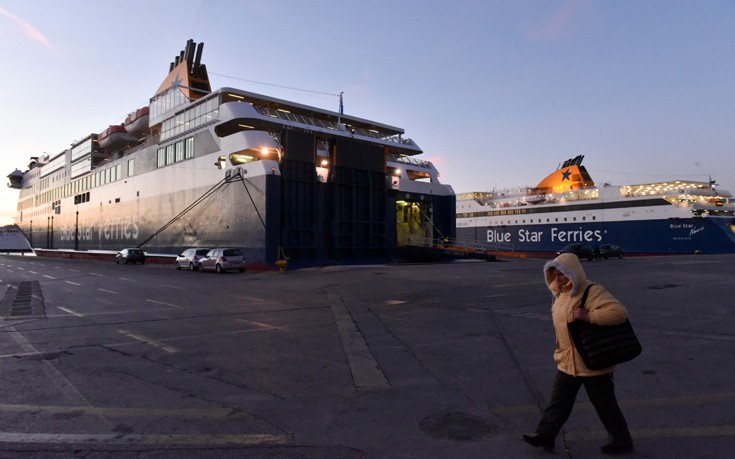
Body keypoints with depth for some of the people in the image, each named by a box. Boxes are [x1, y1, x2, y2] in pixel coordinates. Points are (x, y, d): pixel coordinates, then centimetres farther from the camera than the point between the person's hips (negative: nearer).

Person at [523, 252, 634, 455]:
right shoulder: (561, 294, 7)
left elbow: (619, 312, -30)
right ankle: (545, 435, 22)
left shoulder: (592, 292, -21)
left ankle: (621, 442, 30)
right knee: (558, 402, 13)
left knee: (605, 405, 10)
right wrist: (560, 351, 21)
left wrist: (589, 315, -34)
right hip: (568, 363, 8)